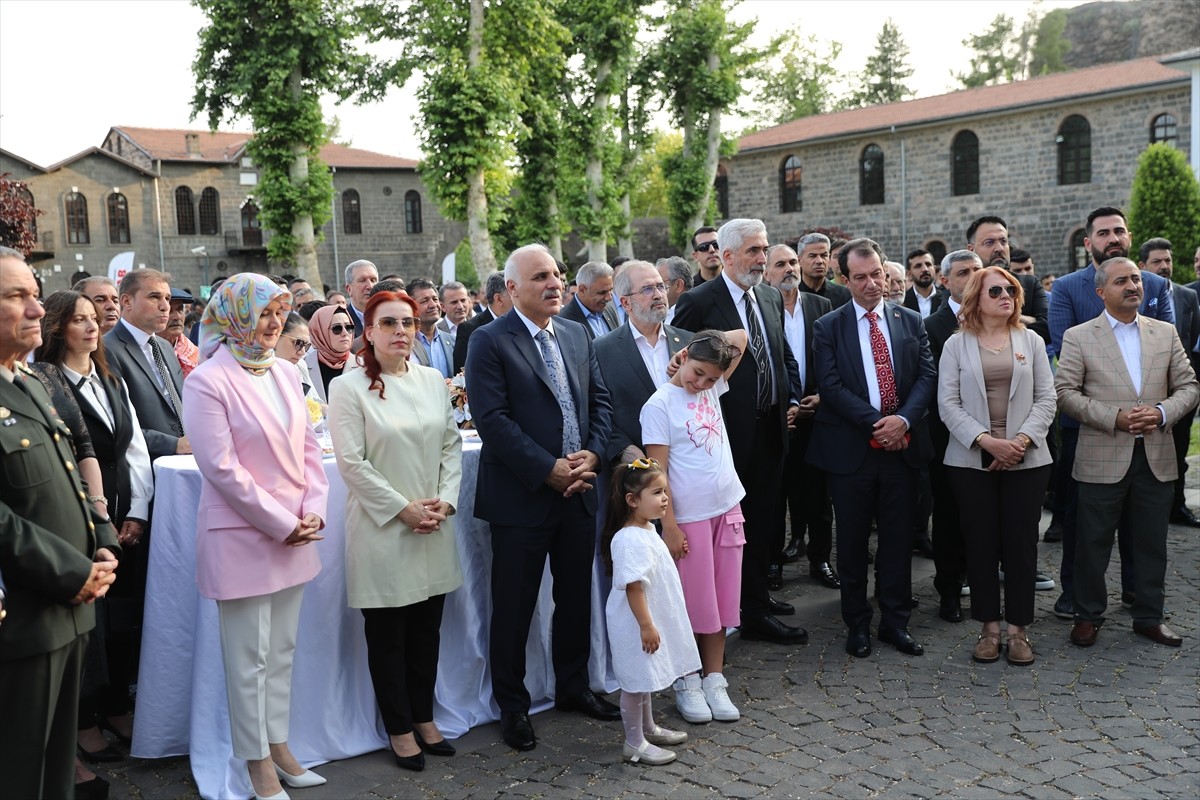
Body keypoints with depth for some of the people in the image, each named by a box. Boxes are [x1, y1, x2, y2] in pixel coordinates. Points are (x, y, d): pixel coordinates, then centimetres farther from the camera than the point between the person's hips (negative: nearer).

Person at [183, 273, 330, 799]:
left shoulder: (284, 373, 7)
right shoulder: (208, 382, -12)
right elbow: (222, 468, -16)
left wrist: (312, 512, -2)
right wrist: (282, 524, -14)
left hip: (293, 534, 6)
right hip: (241, 535, -6)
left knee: (282, 648, 15)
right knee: (250, 657, 5)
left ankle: (278, 745, 28)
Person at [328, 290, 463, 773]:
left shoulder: (433, 381, 7)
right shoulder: (349, 388, -8)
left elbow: (451, 444, 8)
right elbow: (352, 462, -12)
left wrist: (446, 499, -5)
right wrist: (403, 509, -14)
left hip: (434, 529, 5)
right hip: (382, 528, -4)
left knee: (427, 630, 14)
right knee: (388, 635, 7)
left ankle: (424, 718, 30)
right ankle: (400, 729, 23)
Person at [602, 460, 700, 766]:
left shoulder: (648, 529, 5)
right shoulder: (630, 539, -26)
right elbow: (633, 587, -27)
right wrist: (646, 626, -26)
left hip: (653, 619, 10)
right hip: (636, 625, -10)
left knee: (647, 677, 23)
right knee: (636, 681, 3)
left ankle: (648, 728, 39)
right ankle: (634, 743, 16)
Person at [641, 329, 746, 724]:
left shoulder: (712, 388, 5)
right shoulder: (660, 404, -11)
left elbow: (741, 337, 14)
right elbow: (657, 471, -12)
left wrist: (714, 343, 2)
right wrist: (669, 526, -14)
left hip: (728, 510, 6)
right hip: (689, 517, -6)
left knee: (722, 600, 11)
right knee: (692, 603, 5)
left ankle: (714, 679, 21)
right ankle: (686, 680, 21)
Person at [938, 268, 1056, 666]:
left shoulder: (1030, 341, 9)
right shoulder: (957, 345, 4)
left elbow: (1046, 398, 3)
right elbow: (948, 403, -4)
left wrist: (1022, 440, -12)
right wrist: (986, 441, -15)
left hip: (1026, 459, 1)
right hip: (972, 460, -1)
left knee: (1021, 542, 3)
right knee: (981, 542, 4)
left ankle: (1017, 629, 13)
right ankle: (989, 627, 15)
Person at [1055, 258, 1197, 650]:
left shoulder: (1166, 333, 10)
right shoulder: (1078, 337, -1)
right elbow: (1065, 392, -6)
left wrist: (1162, 412, -11)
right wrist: (1114, 418, -16)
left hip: (1156, 458, 3)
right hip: (1102, 459, -3)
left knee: (1151, 543, 12)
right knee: (1093, 542, 5)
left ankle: (1149, 616, 26)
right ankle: (1088, 615, 20)